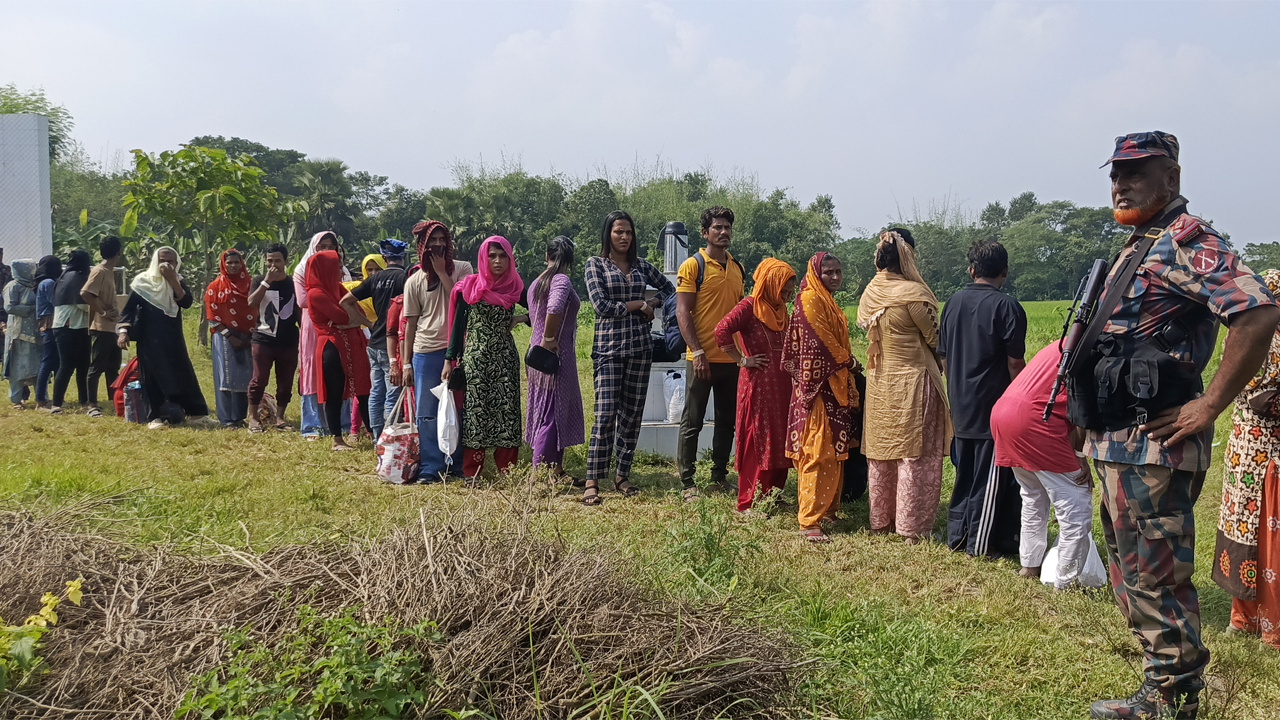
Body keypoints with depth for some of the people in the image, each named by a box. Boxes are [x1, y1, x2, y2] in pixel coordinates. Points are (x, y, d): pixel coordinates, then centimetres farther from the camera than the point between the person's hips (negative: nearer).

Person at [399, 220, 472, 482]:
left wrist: (442, 272, -10)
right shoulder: (415, 281, 6)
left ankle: (457, 464, 17)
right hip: (426, 353, 1)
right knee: (426, 413, 2)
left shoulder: (463, 269, 4)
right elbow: (410, 323, 8)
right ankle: (430, 468, 10)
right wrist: (406, 363, 5)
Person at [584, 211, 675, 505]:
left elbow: (668, 287, 24)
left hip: (640, 347, 4)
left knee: (632, 414, 6)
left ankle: (622, 476, 17)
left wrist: (652, 303, 4)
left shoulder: (641, 265, 12)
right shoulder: (595, 264, 1)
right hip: (609, 348, -4)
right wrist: (638, 305, -4)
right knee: (605, 415, -11)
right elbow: (601, 305, -9)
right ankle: (592, 482, -6)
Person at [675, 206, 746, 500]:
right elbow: (682, 312, -11)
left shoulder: (737, 268, 13)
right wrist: (697, 351, -18)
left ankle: (719, 477, 24)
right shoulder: (692, 266, -6)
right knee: (692, 422, 1)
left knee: (727, 421, 12)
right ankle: (687, 482, 8)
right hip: (702, 358, -6)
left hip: (732, 358, 6)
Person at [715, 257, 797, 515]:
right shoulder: (749, 306, -10)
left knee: (780, 441, 11)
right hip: (757, 384, -8)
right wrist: (743, 360, -16)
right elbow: (722, 331, -23)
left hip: (780, 385, 8)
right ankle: (749, 503, 6)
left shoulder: (779, 309, 14)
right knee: (757, 442, -3)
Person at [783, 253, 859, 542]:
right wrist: (850, 362, -3)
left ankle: (827, 510, 21)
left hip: (835, 387, 10)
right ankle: (810, 521, -7)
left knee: (833, 452, 12)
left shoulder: (829, 303, 19)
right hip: (818, 388, -10)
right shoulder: (811, 300, -11)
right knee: (818, 453, -10)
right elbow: (820, 342, -16)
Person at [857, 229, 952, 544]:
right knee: (915, 455, 2)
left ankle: (881, 520, 24)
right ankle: (913, 527, 8)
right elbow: (935, 337, -9)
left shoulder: (869, 294, 2)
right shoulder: (911, 294, -18)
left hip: (879, 381, 7)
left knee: (881, 452, 14)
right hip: (912, 381, -7)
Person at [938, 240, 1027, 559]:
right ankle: (982, 543, 9)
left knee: (964, 473, 16)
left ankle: (956, 536, 22)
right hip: (995, 407, -6)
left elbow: (943, 356, 11)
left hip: (961, 407, 6)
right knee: (991, 476, 3)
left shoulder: (953, 303, 5)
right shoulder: (1006, 306, -13)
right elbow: (1015, 363, -13)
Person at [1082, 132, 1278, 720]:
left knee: (1156, 582, -3)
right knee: (1133, 576, 17)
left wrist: (1207, 408, -22)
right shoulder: (1139, 247, 19)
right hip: (1120, 445, 10)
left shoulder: (1184, 240, -12)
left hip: (1150, 447, -10)